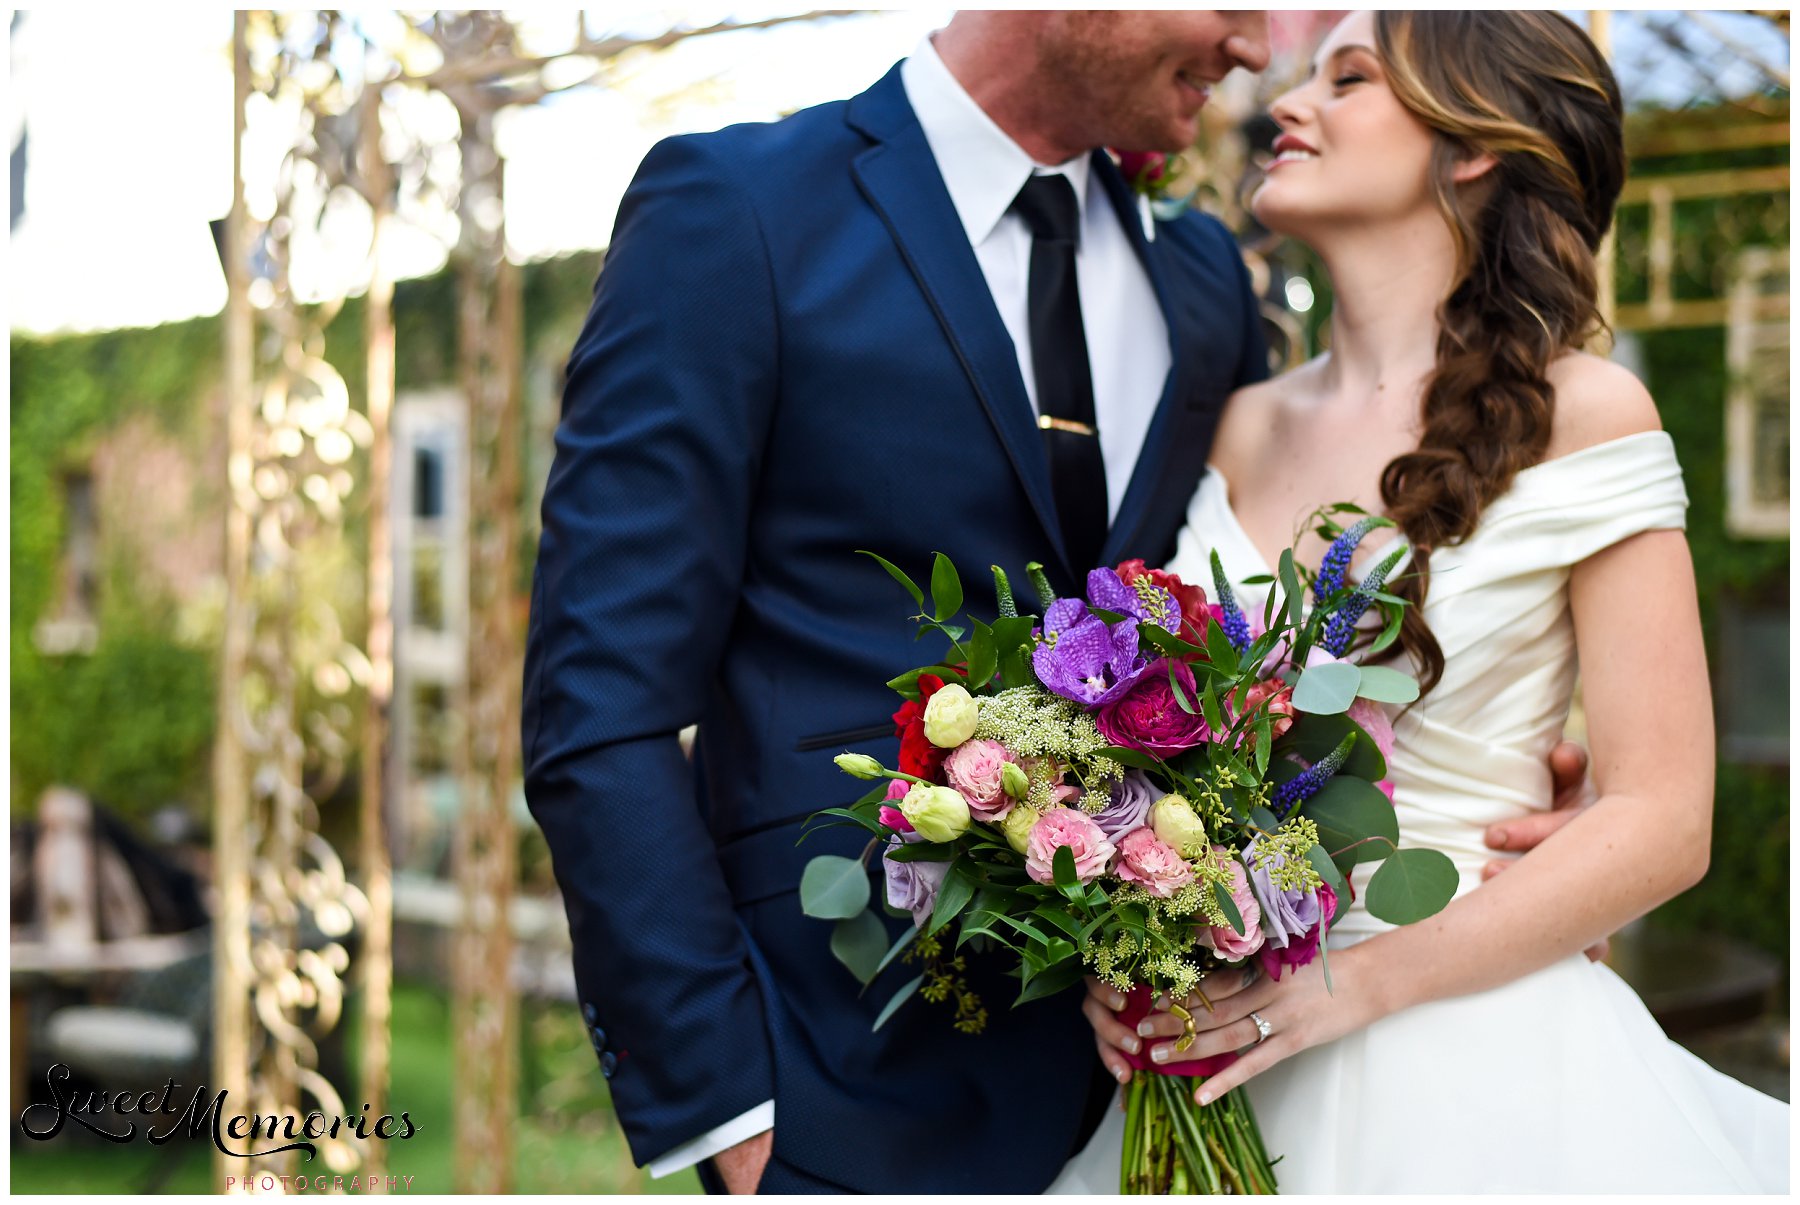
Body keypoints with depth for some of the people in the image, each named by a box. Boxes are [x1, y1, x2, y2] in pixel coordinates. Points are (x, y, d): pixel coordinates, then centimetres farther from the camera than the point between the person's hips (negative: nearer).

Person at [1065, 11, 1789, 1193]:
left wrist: (1353, 983, -18)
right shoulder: (1245, 429, 6)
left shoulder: (1581, 416, -8)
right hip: (1220, 1061, 5)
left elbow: (1662, 824, -11)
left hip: (1471, 1069, -4)